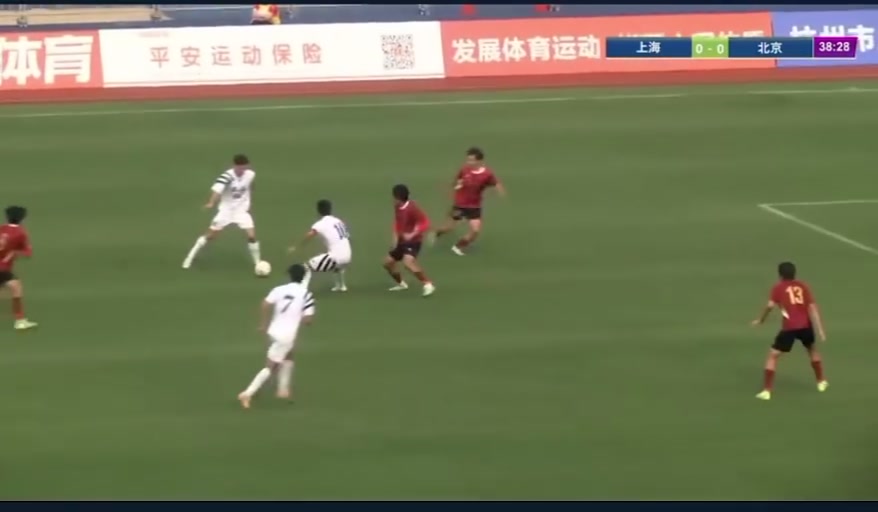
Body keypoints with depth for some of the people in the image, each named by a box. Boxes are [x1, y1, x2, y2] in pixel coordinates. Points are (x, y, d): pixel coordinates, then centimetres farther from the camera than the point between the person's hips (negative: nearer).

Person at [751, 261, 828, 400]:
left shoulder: (778, 288, 2)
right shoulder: (803, 286, 8)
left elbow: (770, 306, -12)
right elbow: (812, 307, 2)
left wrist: (760, 320, 4)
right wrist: (820, 329, 0)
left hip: (789, 328, -4)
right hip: (805, 326, 4)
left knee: (773, 355, 6)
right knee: (812, 349, 32)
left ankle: (766, 391, -2)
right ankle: (821, 382, 42)